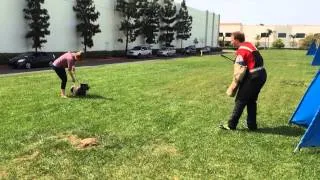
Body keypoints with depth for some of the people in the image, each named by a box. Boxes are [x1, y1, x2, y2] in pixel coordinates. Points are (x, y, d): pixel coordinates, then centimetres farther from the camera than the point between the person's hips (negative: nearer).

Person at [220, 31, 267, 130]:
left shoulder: (241, 50, -13)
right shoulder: (250, 45, 14)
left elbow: (238, 70, -14)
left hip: (253, 77, -9)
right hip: (262, 74, 9)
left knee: (240, 100, -1)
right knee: (251, 100, 17)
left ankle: (231, 125, 5)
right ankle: (252, 125, 21)